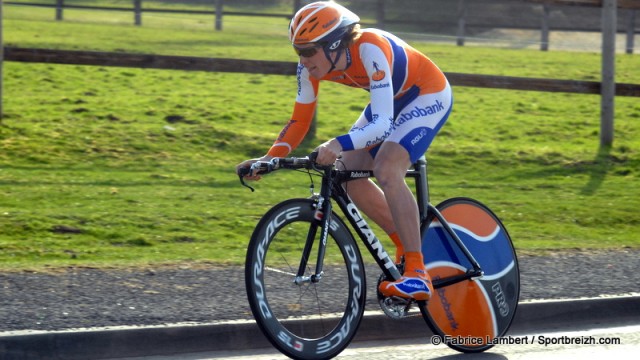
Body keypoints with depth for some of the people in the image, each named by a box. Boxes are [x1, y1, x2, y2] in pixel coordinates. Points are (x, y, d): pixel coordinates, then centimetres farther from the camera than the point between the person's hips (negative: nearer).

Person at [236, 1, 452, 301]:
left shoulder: (370, 50, -37)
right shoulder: (312, 65, -17)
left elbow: (382, 125, -43)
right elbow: (300, 120, -6)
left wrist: (339, 144, -58)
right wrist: (269, 159, -20)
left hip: (428, 95, -8)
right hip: (394, 99, 8)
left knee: (386, 171, -27)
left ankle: (417, 274, -24)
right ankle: (407, 245, 14)